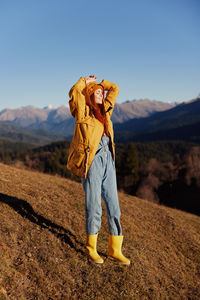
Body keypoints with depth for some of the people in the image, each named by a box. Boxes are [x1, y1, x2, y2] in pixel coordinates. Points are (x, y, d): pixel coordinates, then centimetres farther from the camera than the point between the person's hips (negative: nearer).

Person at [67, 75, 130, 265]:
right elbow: (74, 92, -13)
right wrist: (86, 81, 5)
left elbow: (114, 89, 26)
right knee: (94, 207, 0)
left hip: (108, 163, 6)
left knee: (113, 206, 6)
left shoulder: (104, 111, 17)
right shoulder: (83, 112, 2)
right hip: (91, 163, -6)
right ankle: (90, 248, 21)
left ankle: (114, 249, 19)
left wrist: (99, 82, 26)